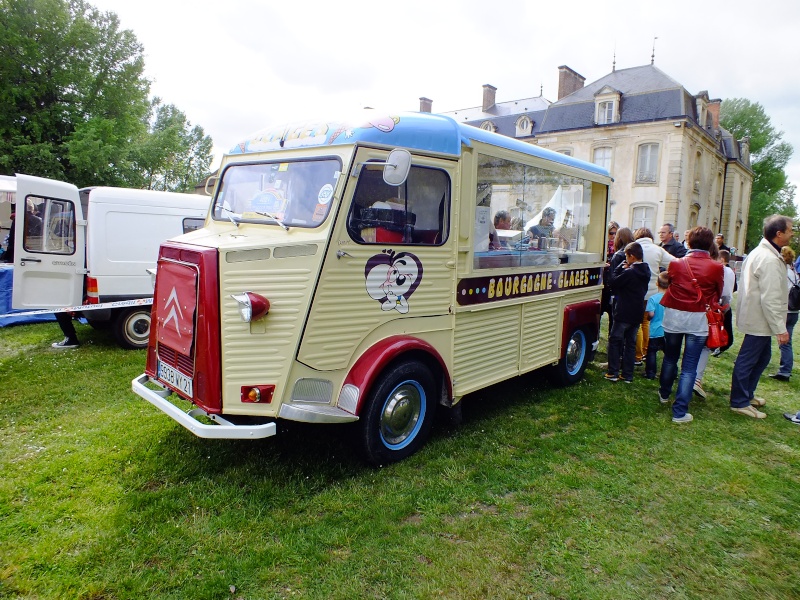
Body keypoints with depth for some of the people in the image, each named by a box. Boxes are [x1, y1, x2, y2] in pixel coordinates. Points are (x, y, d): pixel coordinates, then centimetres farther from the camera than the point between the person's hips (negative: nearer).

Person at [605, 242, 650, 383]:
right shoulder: (645, 271, 8)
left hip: (624, 313, -8)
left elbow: (614, 282, -13)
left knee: (614, 340, 4)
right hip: (637, 313, 8)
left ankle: (613, 373, 4)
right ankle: (628, 375, 15)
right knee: (630, 343, 12)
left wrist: (620, 267, -3)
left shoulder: (629, 272, -19)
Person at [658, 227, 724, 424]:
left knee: (670, 358, 22)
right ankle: (679, 411, 1)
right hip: (698, 320, -2)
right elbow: (718, 295, 6)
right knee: (689, 367, 1)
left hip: (674, 316, 2)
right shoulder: (716, 268, -8)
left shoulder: (676, 263, -4)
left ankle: (664, 394, 40)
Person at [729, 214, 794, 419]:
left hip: (755, 316, 11)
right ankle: (739, 402, 10)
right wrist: (780, 329, -21)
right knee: (747, 361, 0)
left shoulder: (759, 252, 12)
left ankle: (747, 394, 32)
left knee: (762, 357, 20)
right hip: (760, 320, -11)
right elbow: (770, 299, -25)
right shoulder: (770, 260, -22)